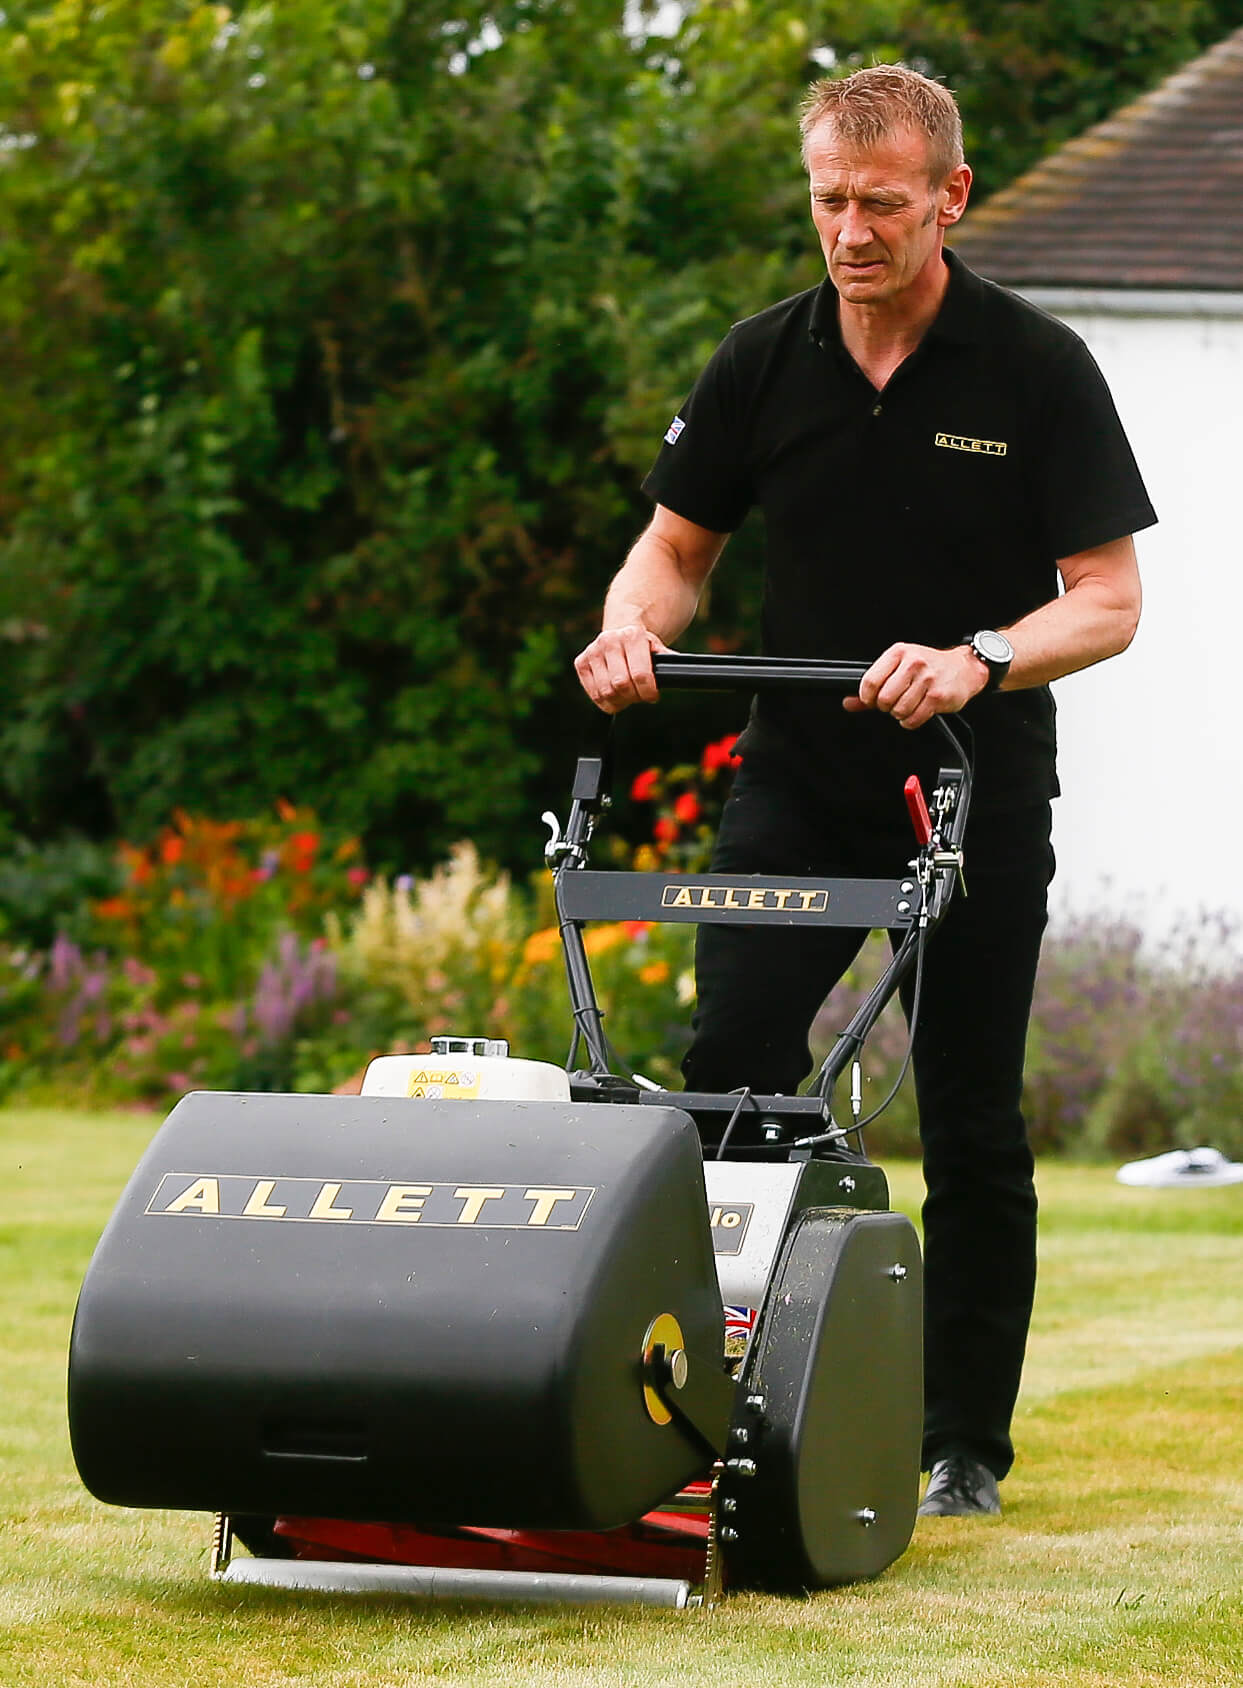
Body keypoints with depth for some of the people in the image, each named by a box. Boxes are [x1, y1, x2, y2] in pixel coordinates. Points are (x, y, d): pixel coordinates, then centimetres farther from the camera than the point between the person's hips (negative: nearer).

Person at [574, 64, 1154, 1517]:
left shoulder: (1036, 371, -8)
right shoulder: (763, 363, 1)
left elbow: (1108, 598, -9)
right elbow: (679, 543, 12)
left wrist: (977, 660, -27)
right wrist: (636, 624, -10)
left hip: (975, 794, -2)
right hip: (798, 782, 2)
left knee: (971, 1126, 3)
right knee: (729, 1069, -13)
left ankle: (965, 1443, 13)